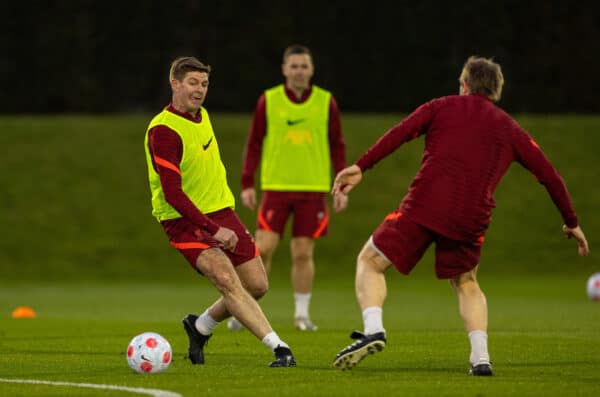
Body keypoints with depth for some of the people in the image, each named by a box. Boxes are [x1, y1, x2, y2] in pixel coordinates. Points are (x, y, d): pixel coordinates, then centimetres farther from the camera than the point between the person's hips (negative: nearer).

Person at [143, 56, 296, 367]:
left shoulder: (202, 115, 8)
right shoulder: (163, 131, -19)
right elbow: (172, 194, -24)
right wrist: (214, 229, -28)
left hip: (220, 211, 8)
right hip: (185, 221, -8)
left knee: (257, 286, 3)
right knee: (227, 280, -27)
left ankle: (200, 327, 27)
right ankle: (279, 348, -31)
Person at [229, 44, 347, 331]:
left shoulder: (326, 102, 4)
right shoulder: (268, 101, 2)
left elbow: (337, 146, 8)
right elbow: (254, 143, 6)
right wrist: (247, 184, 0)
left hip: (313, 189, 0)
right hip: (275, 187, 0)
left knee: (303, 253, 1)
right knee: (263, 249, -5)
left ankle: (302, 314, 12)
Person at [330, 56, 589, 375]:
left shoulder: (443, 107, 13)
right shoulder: (510, 130, 19)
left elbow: (400, 133, -2)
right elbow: (549, 176, 19)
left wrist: (360, 167, -5)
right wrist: (571, 223, 28)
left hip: (424, 205, -3)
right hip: (471, 221, 3)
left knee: (370, 262, 10)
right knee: (466, 283, 27)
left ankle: (373, 329, -15)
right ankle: (480, 357, 9)